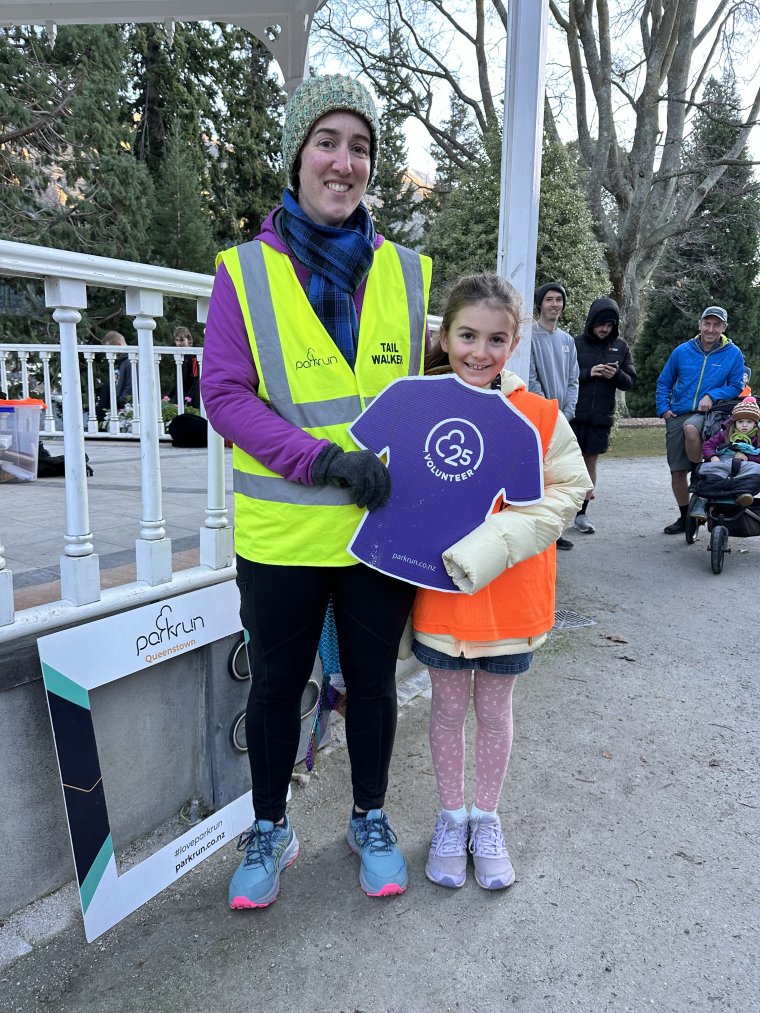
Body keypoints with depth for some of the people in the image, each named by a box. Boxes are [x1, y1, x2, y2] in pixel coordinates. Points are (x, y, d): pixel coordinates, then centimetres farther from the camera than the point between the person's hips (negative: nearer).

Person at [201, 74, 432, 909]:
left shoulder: (406, 272, 5)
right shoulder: (245, 272, -2)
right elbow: (224, 395, -9)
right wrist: (325, 458, -20)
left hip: (382, 526, 2)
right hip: (281, 530, -1)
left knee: (372, 680, 16)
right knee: (276, 683, 14)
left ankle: (370, 819, 40)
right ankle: (270, 829, 39)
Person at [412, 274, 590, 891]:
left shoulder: (540, 416, -8)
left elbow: (569, 489, -8)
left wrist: (496, 540, -21)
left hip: (511, 596, 0)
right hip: (440, 591, 0)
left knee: (495, 709, 17)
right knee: (448, 707, 16)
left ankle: (487, 821, 40)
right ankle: (451, 817, 39)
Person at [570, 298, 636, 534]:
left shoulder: (621, 347, 8)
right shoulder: (576, 343, -1)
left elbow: (631, 381, 9)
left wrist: (616, 375, -11)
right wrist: (588, 373, -18)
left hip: (602, 417, 3)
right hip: (575, 414, -3)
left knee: (591, 462, 9)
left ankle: (581, 512, 19)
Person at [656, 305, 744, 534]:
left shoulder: (733, 354, 1)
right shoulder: (683, 350, 6)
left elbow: (736, 386, 4)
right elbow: (664, 382, 14)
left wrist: (712, 396, -12)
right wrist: (663, 408, 3)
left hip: (708, 414, -3)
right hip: (678, 415, 3)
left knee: (690, 428, -39)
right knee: (677, 472, 2)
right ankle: (685, 517, 19)